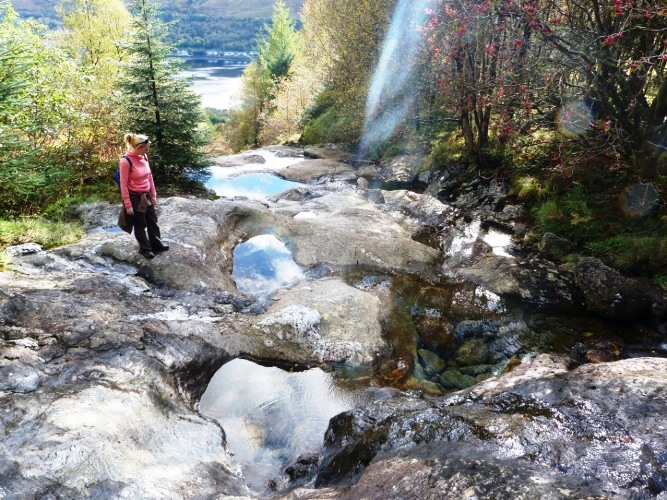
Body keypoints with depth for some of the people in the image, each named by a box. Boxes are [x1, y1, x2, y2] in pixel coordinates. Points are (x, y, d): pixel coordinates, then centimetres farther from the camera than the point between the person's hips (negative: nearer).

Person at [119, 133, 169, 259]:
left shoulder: (144, 157, -3)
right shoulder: (125, 161, -23)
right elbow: (124, 185, -18)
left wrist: (153, 195, 11)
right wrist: (128, 205, -16)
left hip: (147, 195, 7)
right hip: (135, 197, -7)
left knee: (153, 220, 20)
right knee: (140, 224, 12)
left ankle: (156, 244, 39)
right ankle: (145, 248, 32)